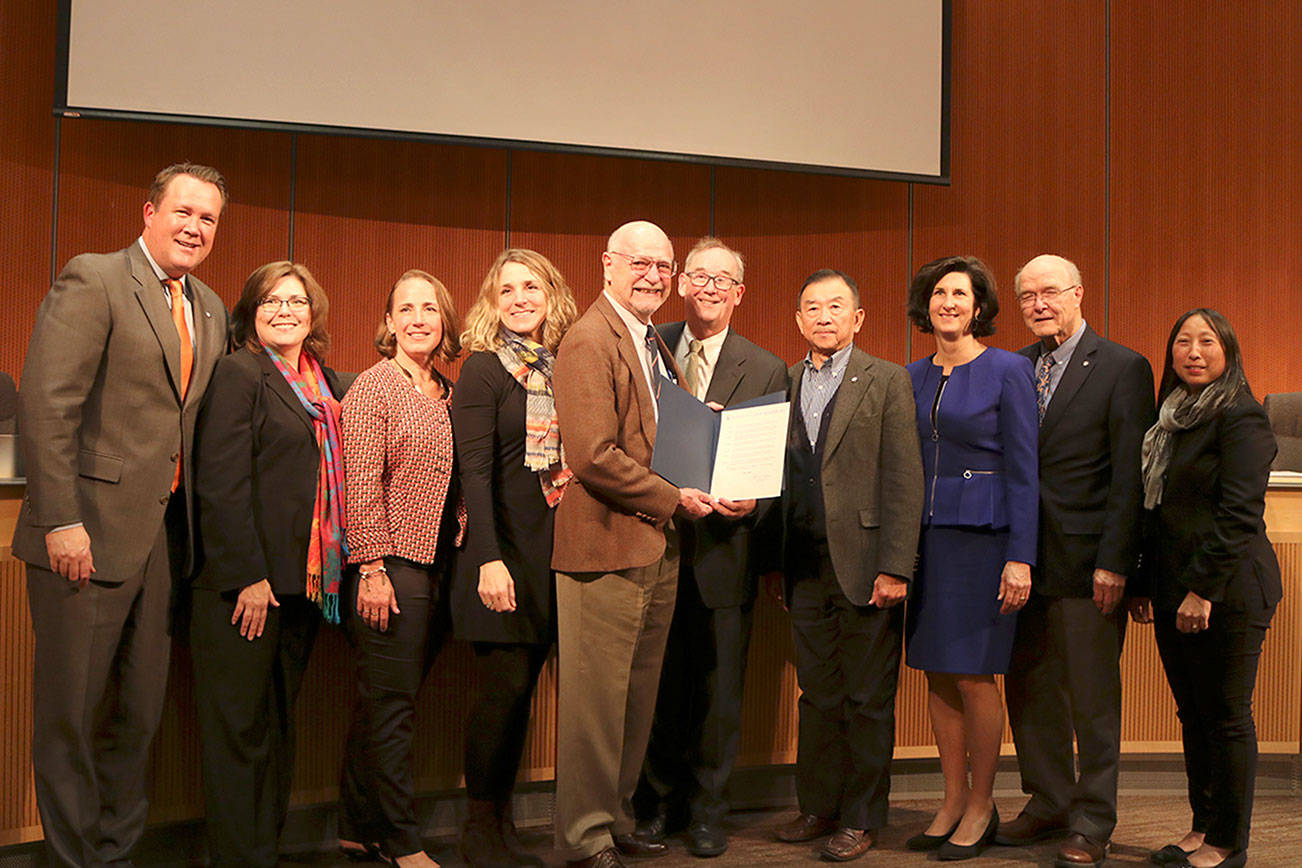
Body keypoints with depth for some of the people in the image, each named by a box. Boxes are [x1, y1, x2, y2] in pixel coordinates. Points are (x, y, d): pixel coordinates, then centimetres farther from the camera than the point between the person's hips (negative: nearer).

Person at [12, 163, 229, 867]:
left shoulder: (210, 310, 14)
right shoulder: (92, 280, -8)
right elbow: (46, 407, -15)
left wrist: (189, 523, 9)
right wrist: (62, 521, -19)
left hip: (164, 536, 7)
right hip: (89, 534, -7)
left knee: (138, 712, 14)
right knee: (71, 712, 5)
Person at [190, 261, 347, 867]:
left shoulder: (325, 384, 15)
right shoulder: (239, 373, -7)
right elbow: (220, 482, -14)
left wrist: (324, 572, 9)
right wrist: (248, 577, -17)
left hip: (302, 582, 7)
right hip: (244, 584, -7)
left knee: (279, 720, 13)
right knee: (239, 725, 1)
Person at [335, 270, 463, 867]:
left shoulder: (449, 394, 15)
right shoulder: (372, 387, -4)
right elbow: (362, 482, -10)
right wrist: (373, 567, -15)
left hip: (439, 566, 6)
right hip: (393, 565, -6)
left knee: (386, 705, 13)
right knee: (389, 705, -1)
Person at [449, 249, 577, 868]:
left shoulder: (562, 367, 13)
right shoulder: (484, 369, -5)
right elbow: (474, 470, -13)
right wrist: (490, 560, -21)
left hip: (554, 549, 6)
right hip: (505, 546, -6)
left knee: (523, 686, 9)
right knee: (504, 685, -4)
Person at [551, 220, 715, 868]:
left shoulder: (655, 345, 17)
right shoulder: (588, 342, -12)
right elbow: (593, 456, -20)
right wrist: (673, 499, -13)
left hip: (657, 548, 9)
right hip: (607, 547, -9)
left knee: (636, 698, 16)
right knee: (596, 700, 0)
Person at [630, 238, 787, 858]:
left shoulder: (765, 371, 3)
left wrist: (750, 504, -19)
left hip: (722, 547, -1)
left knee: (718, 688, 7)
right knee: (656, 684, 10)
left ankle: (706, 811, 23)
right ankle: (658, 801, 27)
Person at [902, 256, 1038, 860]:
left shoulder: (1008, 370, -4)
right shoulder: (912, 376, 11)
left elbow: (1023, 470, -7)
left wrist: (1020, 556, -13)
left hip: (981, 535, -5)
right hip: (923, 535, 5)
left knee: (973, 675, -1)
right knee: (937, 674, 9)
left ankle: (981, 806, 15)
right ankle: (953, 800, 21)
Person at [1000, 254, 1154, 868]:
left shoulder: (1123, 369, -4)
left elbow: (1129, 476, -8)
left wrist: (1114, 562, -14)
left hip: (1086, 561, -5)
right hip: (1024, 558, 5)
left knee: (1093, 697, 3)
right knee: (1028, 690, 13)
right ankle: (1048, 802, 29)